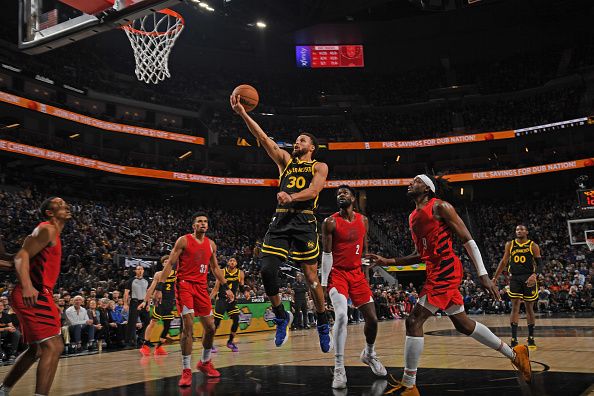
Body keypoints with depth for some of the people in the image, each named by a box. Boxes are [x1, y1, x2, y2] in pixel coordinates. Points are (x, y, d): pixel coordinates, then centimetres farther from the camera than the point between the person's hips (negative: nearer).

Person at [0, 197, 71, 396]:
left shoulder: (53, 233, 22)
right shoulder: (47, 229, -8)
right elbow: (21, 257, -19)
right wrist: (27, 286, -35)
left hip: (36, 295, 11)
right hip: (33, 295, -11)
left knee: (37, 349, 21)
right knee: (54, 347, -17)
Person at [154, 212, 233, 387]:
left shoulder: (211, 244, 11)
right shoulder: (184, 240, -5)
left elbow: (215, 268, 21)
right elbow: (169, 264, -6)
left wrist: (226, 287, 17)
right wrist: (159, 287, -13)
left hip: (202, 286, 6)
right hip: (184, 284, -6)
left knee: (210, 328, 8)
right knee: (188, 327, -15)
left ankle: (205, 363, 29)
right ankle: (186, 371, -7)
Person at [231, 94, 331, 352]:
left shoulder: (319, 167, 9)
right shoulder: (285, 160, 19)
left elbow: (313, 191, -9)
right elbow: (263, 138, 10)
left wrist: (292, 197, -29)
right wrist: (242, 113, 0)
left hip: (304, 222, -3)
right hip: (280, 221, 4)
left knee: (311, 277, -1)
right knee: (267, 270, -11)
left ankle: (323, 325, 17)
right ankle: (281, 317, 10)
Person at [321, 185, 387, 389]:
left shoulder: (363, 220, 6)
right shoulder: (330, 222, -8)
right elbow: (327, 254, -9)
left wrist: (365, 277, 14)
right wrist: (323, 284, -12)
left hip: (357, 273, 5)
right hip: (337, 273, -5)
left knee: (372, 318, 6)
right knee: (341, 315, -25)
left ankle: (369, 354, 36)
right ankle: (339, 368, -16)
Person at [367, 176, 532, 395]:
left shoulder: (440, 207, -7)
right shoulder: (413, 217, 18)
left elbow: (468, 240, -10)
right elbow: (419, 255, 25)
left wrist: (483, 274, -17)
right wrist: (388, 262, 14)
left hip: (445, 270, -9)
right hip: (435, 271, 9)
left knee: (414, 321, -13)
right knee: (463, 323, 17)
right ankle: (514, 354, 33)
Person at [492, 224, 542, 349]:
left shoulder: (533, 246, 0)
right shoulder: (510, 244, 7)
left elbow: (540, 265, -4)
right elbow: (504, 262, 13)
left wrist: (535, 275, -24)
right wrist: (495, 277, 10)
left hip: (528, 279, -1)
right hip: (514, 278, 1)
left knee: (529, 308, 7)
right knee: (515, 307, -7)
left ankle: (531, 338, 20)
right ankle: (514, 339, -8)